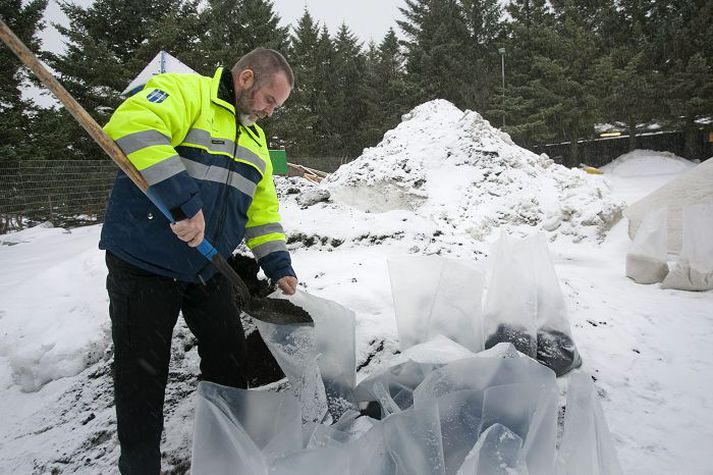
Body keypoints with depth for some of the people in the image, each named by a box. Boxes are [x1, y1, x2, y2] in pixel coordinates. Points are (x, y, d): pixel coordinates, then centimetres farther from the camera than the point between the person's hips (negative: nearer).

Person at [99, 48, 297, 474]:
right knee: (142, 377, 5)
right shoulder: (184, 91, -9)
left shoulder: (255, 138, 15)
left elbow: (262, 209, 16)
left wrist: (279, 266, 5)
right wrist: (184, 201, -36)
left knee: (231, 365, 14)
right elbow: (132, 126, -29)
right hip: (144, 264, -7)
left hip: (209, 272, 7)